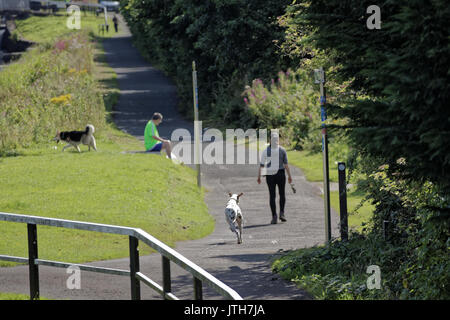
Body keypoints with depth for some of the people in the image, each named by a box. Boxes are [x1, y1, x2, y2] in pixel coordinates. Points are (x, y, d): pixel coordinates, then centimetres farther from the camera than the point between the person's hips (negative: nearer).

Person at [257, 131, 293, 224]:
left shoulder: (266, 151, -3)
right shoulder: (282, 150, -3)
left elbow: (261, 165, -4)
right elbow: (286, 164, -4)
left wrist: (259, 177, 1)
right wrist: (289, 176, 0)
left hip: (270, 175, 0)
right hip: (280, 174, 0)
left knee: (272, 196, 4)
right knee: (282, 194, 16)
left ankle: (274, 217, -3)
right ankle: (282, 213, 2)